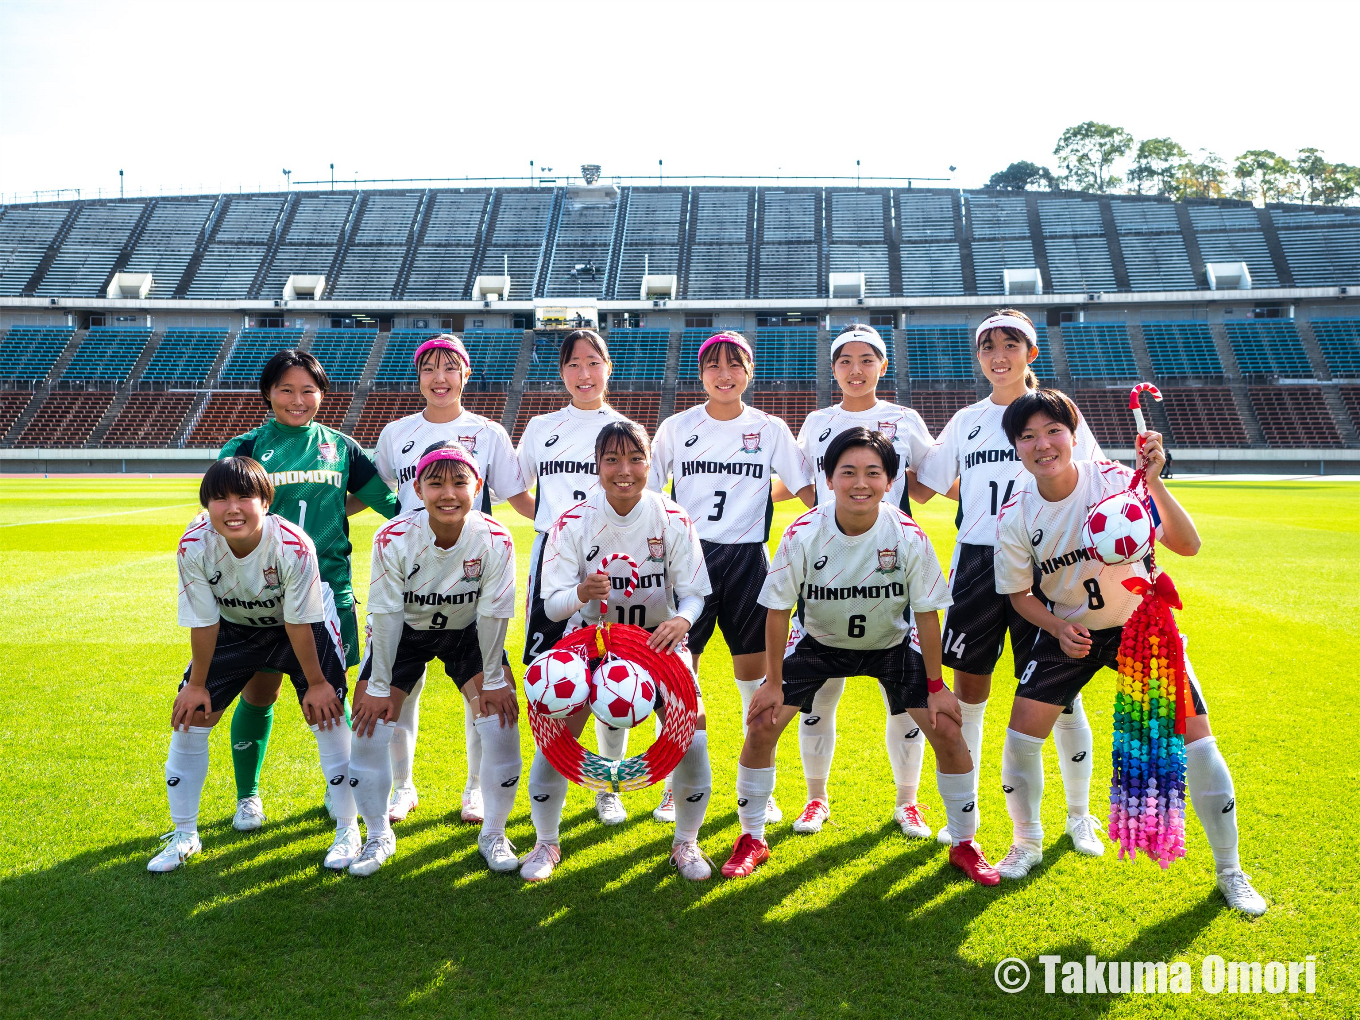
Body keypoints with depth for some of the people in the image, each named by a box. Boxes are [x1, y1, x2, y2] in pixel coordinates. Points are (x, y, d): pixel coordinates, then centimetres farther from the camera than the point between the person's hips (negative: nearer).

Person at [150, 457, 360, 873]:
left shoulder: (293, 546, -36)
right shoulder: (194, 546, -29)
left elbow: (299, 623, -23)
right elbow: (203, 623, -16)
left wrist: (316, 683, -14)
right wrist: (196, 684, -7)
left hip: (302, 623, -3)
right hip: (233, 627, 3)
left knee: (326, 713, -13)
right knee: (190, 713, -2)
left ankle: (348, 830, 4)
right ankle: (183, 834, 19)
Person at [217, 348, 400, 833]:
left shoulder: (340, 447, 7)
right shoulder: (247, 448, 2)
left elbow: (388, 499, 12)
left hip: (328, 588, 1)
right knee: (258, 693, 7)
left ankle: (339, 788, 27)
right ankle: (248, 795, 27)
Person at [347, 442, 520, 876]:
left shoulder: (495, 540, -28)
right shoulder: (392, 539, -28)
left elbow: (493, 615, -17)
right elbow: (385, 615, -19)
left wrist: (493, 680, -10)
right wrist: (378, 686, -12)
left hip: (468, 631, 0)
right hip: (404, 631, 0)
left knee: (501, 718, -13)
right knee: (369, 719, -9)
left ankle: (494, 833, 8)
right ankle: (379, 836, 15)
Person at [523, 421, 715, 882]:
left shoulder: (673, 520, -14)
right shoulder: (573, 523, -15)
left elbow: (694, 593, -12)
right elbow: (552, 605, -16)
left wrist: (681, 620, -35)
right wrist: (580, 594, -40)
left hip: (659, 639, 0)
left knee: (692, 738, -12)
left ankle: (686, 843, 15)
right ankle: (546, 843, 14)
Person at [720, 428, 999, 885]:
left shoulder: (908, 536, -25)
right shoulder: (803, 534, -26)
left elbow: (927, 612, -13)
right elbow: (778, 610, -14)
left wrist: (936, 686, -9)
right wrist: (773, 682, -10)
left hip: (891, 643, 0)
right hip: (818, 641, 0)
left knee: (948, 731, -8)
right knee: (762, 725, -10)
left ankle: (964, 845, 16)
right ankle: (752, 840, 11)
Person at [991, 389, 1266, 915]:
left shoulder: (1117, 481, -22)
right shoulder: (1016, 516, -15)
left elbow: (1187, 546, -29)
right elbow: (1020, 593, -2)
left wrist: (1154, 481, -42)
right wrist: (1059, 628, -19)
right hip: (1067, 630, 2)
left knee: (1195, 738, -7)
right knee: (1022, 733, -7)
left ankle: (1229, 871, 16)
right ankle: (1027, 843, 20)